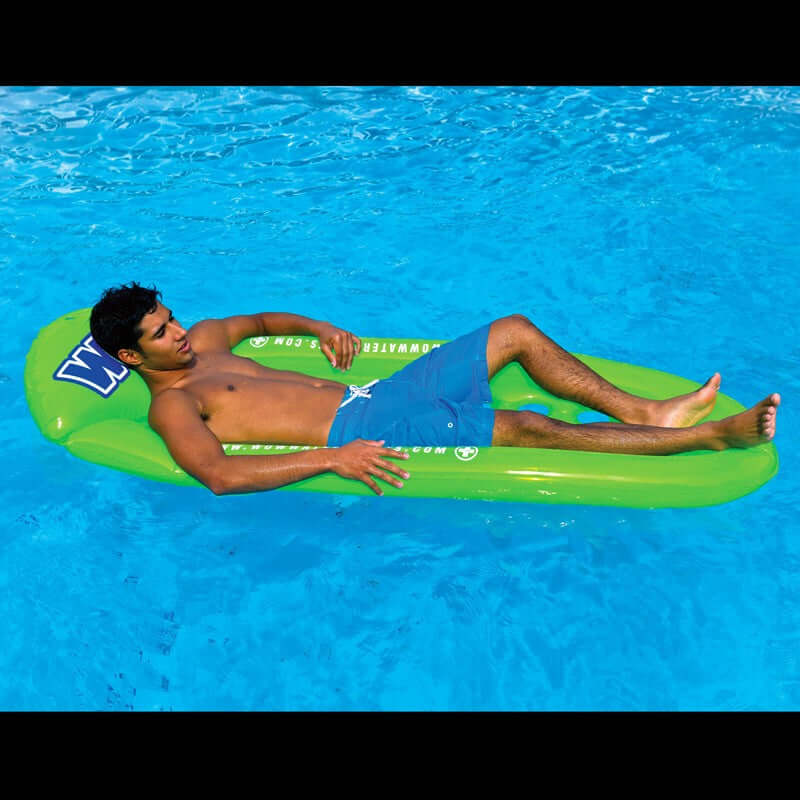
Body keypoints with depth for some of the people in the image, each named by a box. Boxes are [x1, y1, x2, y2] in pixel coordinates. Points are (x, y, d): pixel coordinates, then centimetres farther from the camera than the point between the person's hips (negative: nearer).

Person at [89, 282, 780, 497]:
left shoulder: (205, 341, 18)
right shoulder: (172, 406, -7)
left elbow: (263, 320, 38)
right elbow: (219, 476, -26)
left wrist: (318, 328, 18)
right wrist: (331, 459, -31)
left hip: (371, 396, 10)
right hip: (362, 434, -9)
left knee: (517, 330, 4)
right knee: (529, 428, -20)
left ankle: (642, 411, 6)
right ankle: (709, 435, -13)